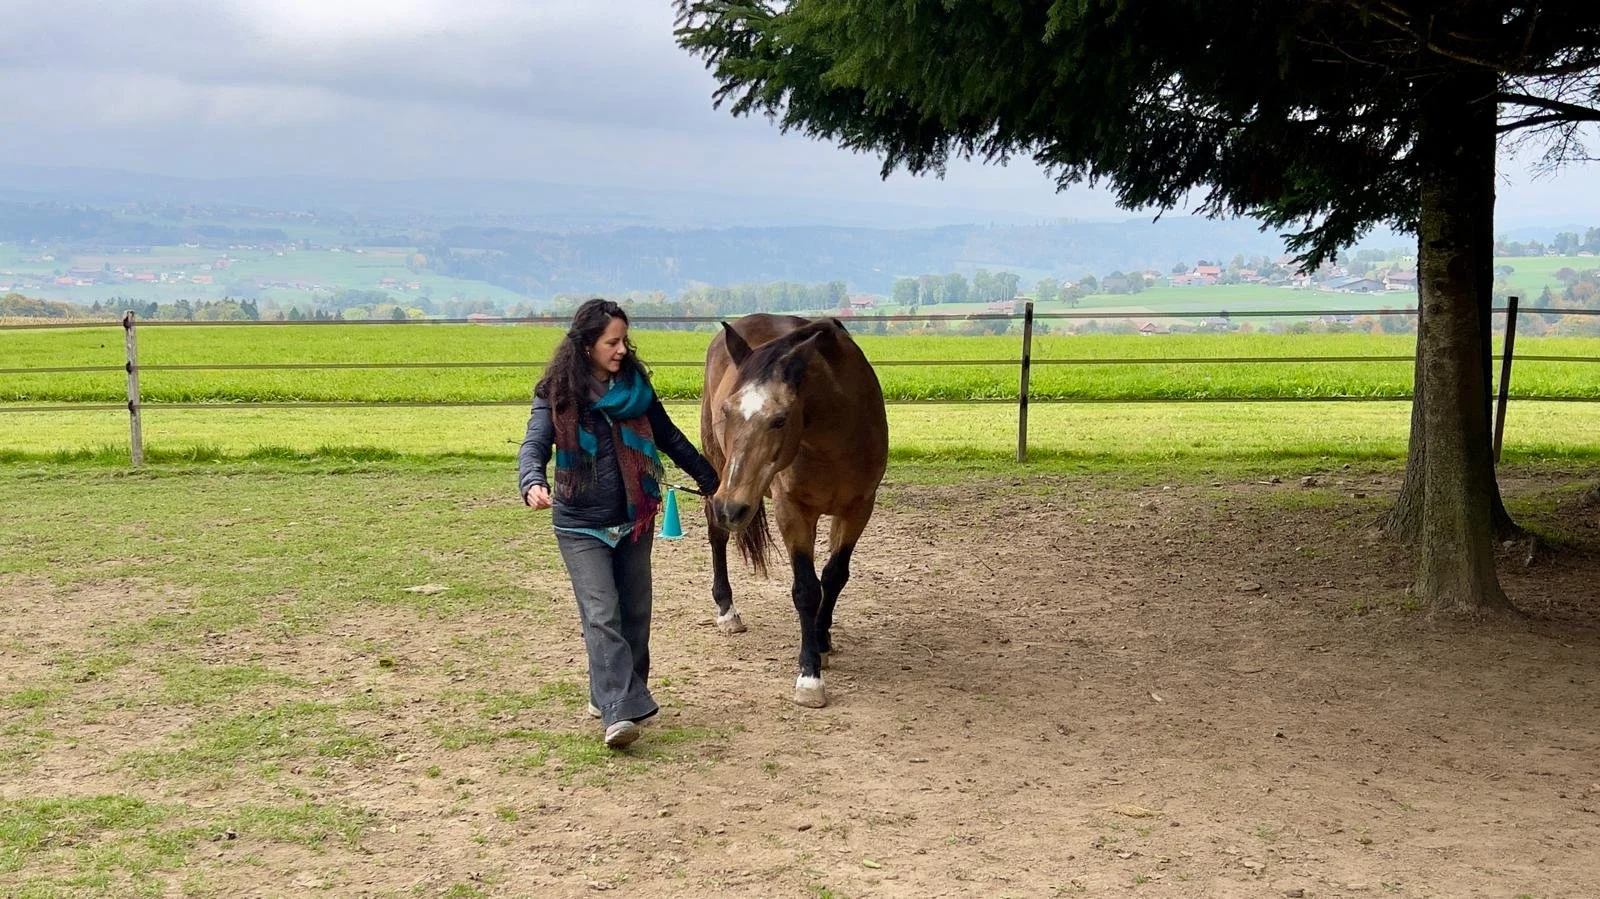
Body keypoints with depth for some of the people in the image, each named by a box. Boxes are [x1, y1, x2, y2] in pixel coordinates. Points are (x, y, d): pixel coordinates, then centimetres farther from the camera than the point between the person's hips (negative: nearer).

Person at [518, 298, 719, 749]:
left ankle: (609, 695, 25)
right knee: (602, 615, -13)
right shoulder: (558, 394, -7)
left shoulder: (635, 385, 3)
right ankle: (619, 712, -19)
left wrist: (710, 481, 22)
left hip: (635, 520, 5)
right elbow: (535, 445, -19)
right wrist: (532, 484, -41)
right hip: (581, 525, -4)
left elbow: (670, 438, 14)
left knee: (635, 613, 9)